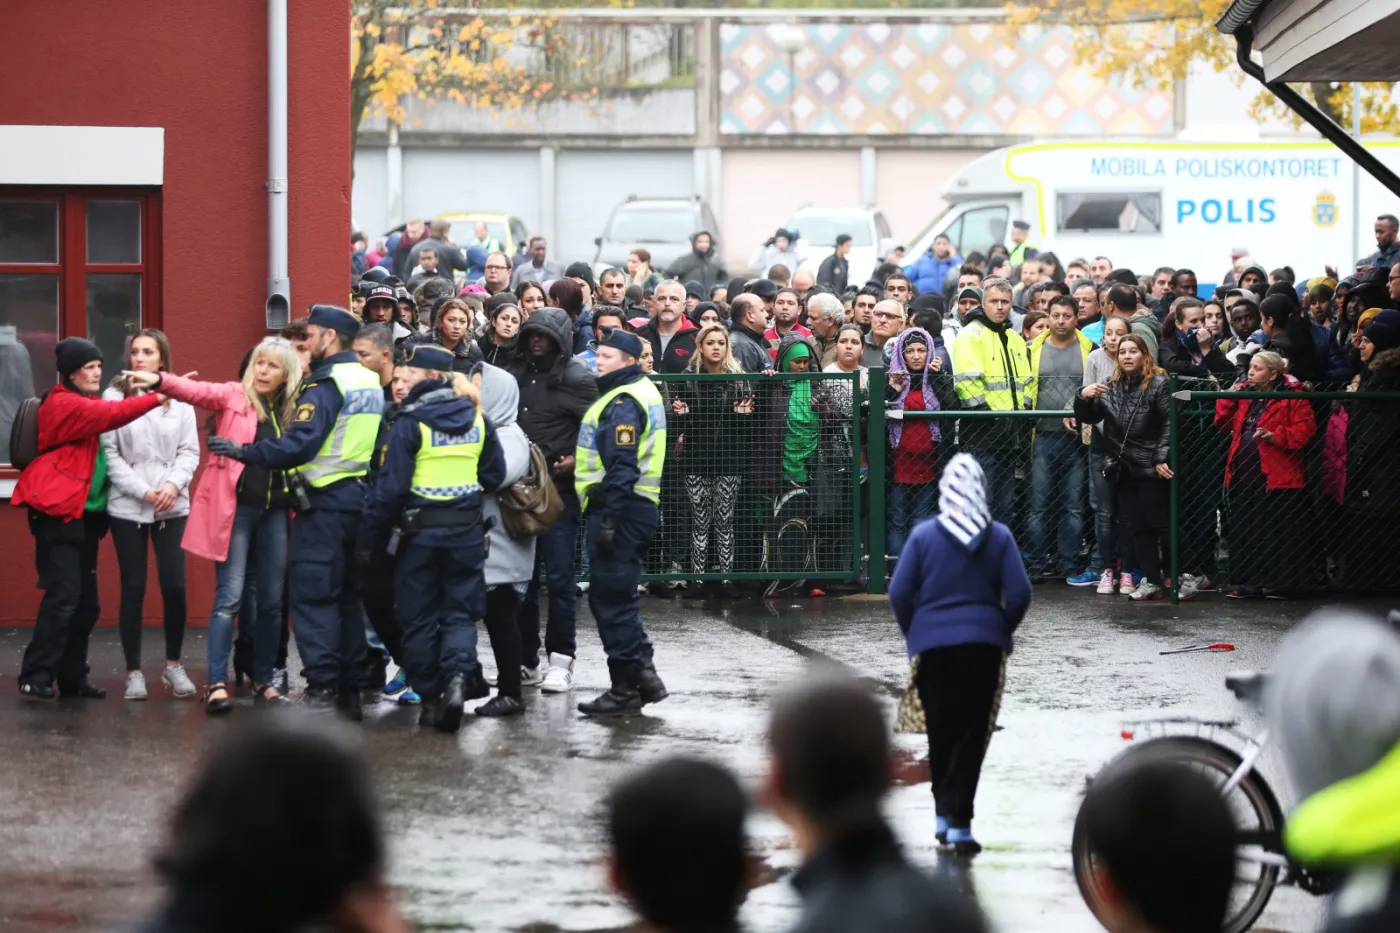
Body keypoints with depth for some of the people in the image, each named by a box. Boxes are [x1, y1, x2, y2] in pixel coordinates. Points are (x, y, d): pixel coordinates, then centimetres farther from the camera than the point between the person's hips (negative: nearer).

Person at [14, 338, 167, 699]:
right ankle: (35, 677, -12)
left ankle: (71, 677, 13)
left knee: (86, 601, 7)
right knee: (63, 595, -15)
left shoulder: (86, 405, 20)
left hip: (85, 513, 9)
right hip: (59, 511, -9)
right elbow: (109, 414, -25)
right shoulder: (63, 405, -12)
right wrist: (157, 398, -32)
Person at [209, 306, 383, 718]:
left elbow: (299, 444, -24)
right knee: (347, 597, 13)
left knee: (312, 596, -5)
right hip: (360, 497, 8)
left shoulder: (325, 385, -14)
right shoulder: (371, 383, 13)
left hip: (326, 502, -8)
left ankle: (321, 688, -10)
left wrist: (244, 451, -20)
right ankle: (351, 690, 14)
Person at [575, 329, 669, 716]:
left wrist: (609, 520, -23)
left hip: (620, 508, -10)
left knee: (611, 599, -5)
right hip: (638, 507, 10)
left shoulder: (623, 404, -15)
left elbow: (621, 468, -22)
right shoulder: (643, 392, 17)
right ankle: (643, 674, 19)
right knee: (617, 597, 17)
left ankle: (627, 687, -1)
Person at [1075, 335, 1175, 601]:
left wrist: (1162, 458, -18)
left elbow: (1170, 423, -11)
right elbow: (1090, 417, 17)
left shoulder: (1158, 385, -6)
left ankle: (1183, 578, 2)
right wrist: (1083, 398, -4)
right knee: (1138, 528, 7)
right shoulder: (1111, 387, 12)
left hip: (1151, 470, -6)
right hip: (1123, 469, 6)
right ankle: (1152, 581, 11)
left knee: (1160, 524, -5)